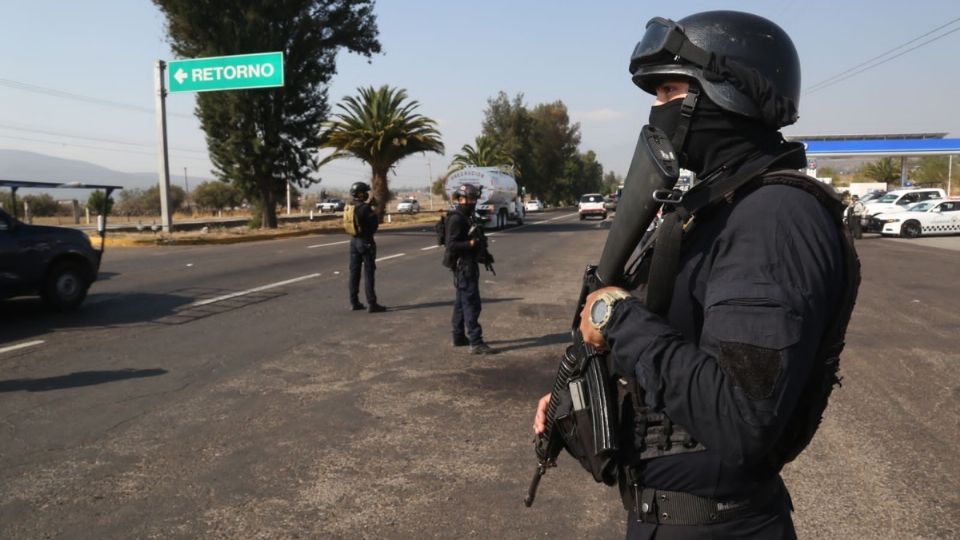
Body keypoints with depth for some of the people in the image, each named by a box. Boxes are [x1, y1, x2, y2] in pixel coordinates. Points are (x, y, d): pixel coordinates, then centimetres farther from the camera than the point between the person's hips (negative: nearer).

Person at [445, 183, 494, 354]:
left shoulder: (467, 217, 15)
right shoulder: (456, 219, -16)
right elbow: (451, 245, -23)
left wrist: (480, 247, 12)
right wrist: (472, 243, -28)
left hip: (468, 265, 11)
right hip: (463, 265, -11)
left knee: (462, 302, 17)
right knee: (471, 304, -12)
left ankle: (459, 337, 27)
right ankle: (476, 343, -13)